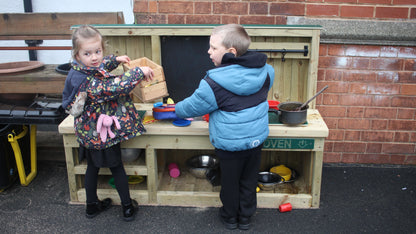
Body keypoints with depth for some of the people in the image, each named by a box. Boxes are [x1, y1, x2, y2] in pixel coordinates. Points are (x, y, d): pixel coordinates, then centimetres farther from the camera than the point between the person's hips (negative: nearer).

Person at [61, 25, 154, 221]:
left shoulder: (80, 71, -3)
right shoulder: (89, 82, -33)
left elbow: (100, 68, 20)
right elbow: (117, 86, -38)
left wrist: (115, 59, 22)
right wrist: (140, 72, -31)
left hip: (89, 133, 9)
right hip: (103, 133, -9)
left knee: (92, 167, 22)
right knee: (117, 168, 10)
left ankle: (92, 205, 39)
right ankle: (127, 207, 25)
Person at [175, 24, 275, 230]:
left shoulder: (215, 82, -23)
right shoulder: (264, 71, -6)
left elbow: (194, 106, -10)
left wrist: (178, 109, 10)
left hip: (229, 143, -5)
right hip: (257, 138, 5)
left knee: (230, 181, 17)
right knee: (249, 180, 20)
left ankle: (230, 217, 36)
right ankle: (245, 217, 36)